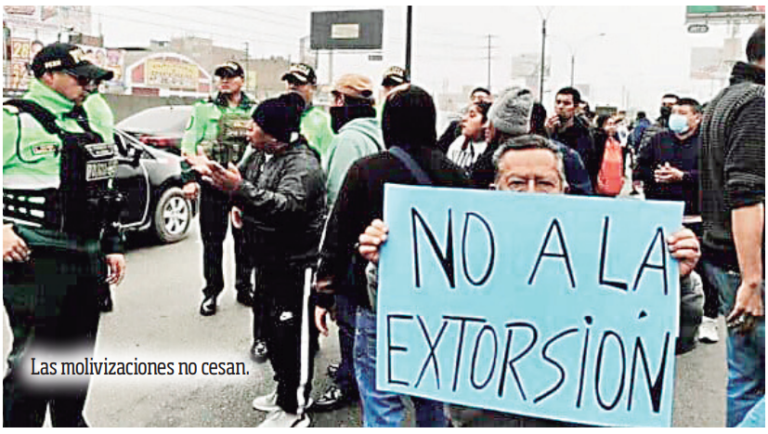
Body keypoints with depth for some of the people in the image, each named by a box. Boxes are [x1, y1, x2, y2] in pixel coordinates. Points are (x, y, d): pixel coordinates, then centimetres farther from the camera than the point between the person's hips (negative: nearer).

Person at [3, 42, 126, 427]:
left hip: (87, 256, 7)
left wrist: (112, 245, 18)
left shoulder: (94, 117, 14)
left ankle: (69, 423, 36)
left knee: (78, 353, 19)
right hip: (35, 258, -7)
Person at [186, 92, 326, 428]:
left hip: (296, 265, -10)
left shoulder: (302, 164, -19)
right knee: (273, 331, 20)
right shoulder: (260, 157, 10)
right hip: (268, 262, 10)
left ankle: (295, 410, 12)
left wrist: (241, 189, -44)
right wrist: (211, 172, 5)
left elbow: (288, 205, -35)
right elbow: (240, 182, 21)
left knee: (292, 335, -2)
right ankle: (285, 391, 39)